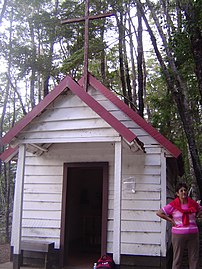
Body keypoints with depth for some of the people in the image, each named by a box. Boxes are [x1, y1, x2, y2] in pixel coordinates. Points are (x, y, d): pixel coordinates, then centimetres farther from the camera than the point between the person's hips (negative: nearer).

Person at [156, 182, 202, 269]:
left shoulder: (193, 204, 3)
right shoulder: (173, 205, -8)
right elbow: (159, 213, -8)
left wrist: (195, 218, 7)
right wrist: (171, 220, -9)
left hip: (193, 234, 3)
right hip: (178, 234, -3)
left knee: (194, 258, 9)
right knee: (177, 258, 5)